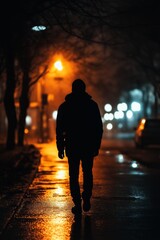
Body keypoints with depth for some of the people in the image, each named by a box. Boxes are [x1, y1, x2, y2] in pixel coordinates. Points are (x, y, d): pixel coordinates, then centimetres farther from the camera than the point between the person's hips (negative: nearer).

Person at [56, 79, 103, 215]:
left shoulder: (64, 106, 2)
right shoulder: (92, 105, 1)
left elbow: (59, 129, 0)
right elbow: (99, 127, 0)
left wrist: (60, 147, 4)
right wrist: (97, 145, 6)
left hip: (72, 146, 0)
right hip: (89, 146, 1)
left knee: (74, 175, 5)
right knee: (88, 173, 17)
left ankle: (78, 204, -1)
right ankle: (86, 200, 5)